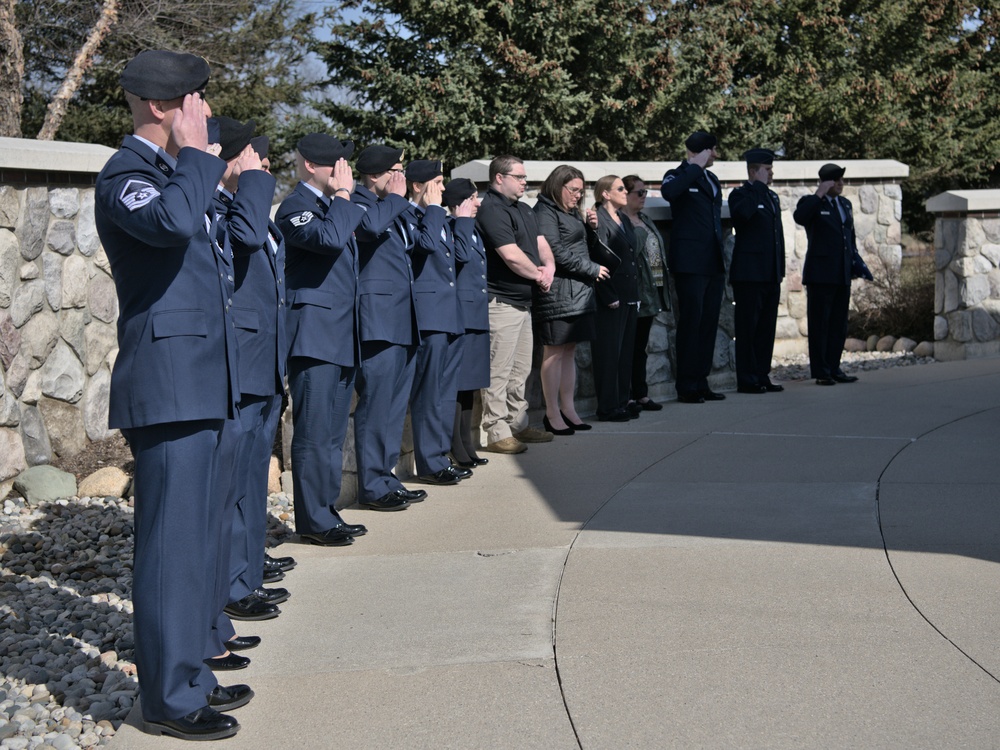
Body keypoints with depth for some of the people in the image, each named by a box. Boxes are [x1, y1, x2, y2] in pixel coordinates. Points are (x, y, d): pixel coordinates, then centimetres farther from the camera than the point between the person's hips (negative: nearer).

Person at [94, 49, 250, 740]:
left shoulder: (180, 171, 19)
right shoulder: (125, 175, -11)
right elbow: (173, 221, -34)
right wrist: (196, 154, -19)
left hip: (212, 386, 10)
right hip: (169, 386, -10)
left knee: (204, 540, 15)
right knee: (172, 543, -5)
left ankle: (193, 674, 25)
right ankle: (170, 699, 3)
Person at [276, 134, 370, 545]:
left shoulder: (333, 205, 19)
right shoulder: (295, 207, -11)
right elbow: (328, 238, -29)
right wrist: (343, 196, -18)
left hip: (342, 336, 10)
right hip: (314, 333, -10)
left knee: (333, 433, 13)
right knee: (314, 431, -6)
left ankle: (328, 513, 20)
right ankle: (313, 521, -1)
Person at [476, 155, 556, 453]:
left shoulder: (523, 210, 17)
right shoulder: (491, 210, -15)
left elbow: (540, 242, 17)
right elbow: (511, 255, -21)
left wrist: (549, 266, -5)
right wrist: (538, 275, -7)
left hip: (523, 300, 10)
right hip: (501, 302, -10)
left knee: (520, 369, 16)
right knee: (499, 371, -6)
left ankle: (518, 425, 26)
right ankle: (497, 433, -3)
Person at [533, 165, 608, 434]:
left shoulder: (571, 213, 21)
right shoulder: (546, 213, -8)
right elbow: (557, 253, -16)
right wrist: (592, 269, -10)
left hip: (578, 292, 9)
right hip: (557, 293, -9)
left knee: (569, 351, 10)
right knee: (554, 352, -5)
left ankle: (568, 409, 14)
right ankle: (552, 414, -1)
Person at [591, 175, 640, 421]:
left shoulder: (624, 221, 17)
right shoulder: (599, 220, -10)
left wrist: (636, 294, 16)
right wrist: (608, 296, -18)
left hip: (629, 297, 9)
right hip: (612, 297, -9)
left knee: (626, 350, 11)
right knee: (610, 352, -5)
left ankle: (622, 403, 18)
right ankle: (608, 407, 0)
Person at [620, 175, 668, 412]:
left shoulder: (645, 221, 19)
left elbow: (658, 249, 20)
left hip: (651, 293, 9)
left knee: (640, 346, 13)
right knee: (631, 346, -4)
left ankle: (641, 394, 18)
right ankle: (627, 396, 0)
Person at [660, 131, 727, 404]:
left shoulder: (712, 179, 19)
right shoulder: (678, 175, -5)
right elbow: (668, 192, -31)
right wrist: (696, 167, -20)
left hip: (714, 264, 8)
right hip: (690, 264, -8)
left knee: (709, 323, 9)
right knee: (691, 323, -6)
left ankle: (701, 383, 15)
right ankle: (687, 387, -1)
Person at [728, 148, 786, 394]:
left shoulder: (772, 196, 19)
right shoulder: (740, 194, -4)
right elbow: (742, 213, -27)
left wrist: (780, 270, 17)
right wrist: (758, 186, -19)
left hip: (771, 274, 8)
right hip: (749, 274, -8)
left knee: (766, 327, 9)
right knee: (748, 327, -4)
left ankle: (762, 377, 15)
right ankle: (746, 380, -1)